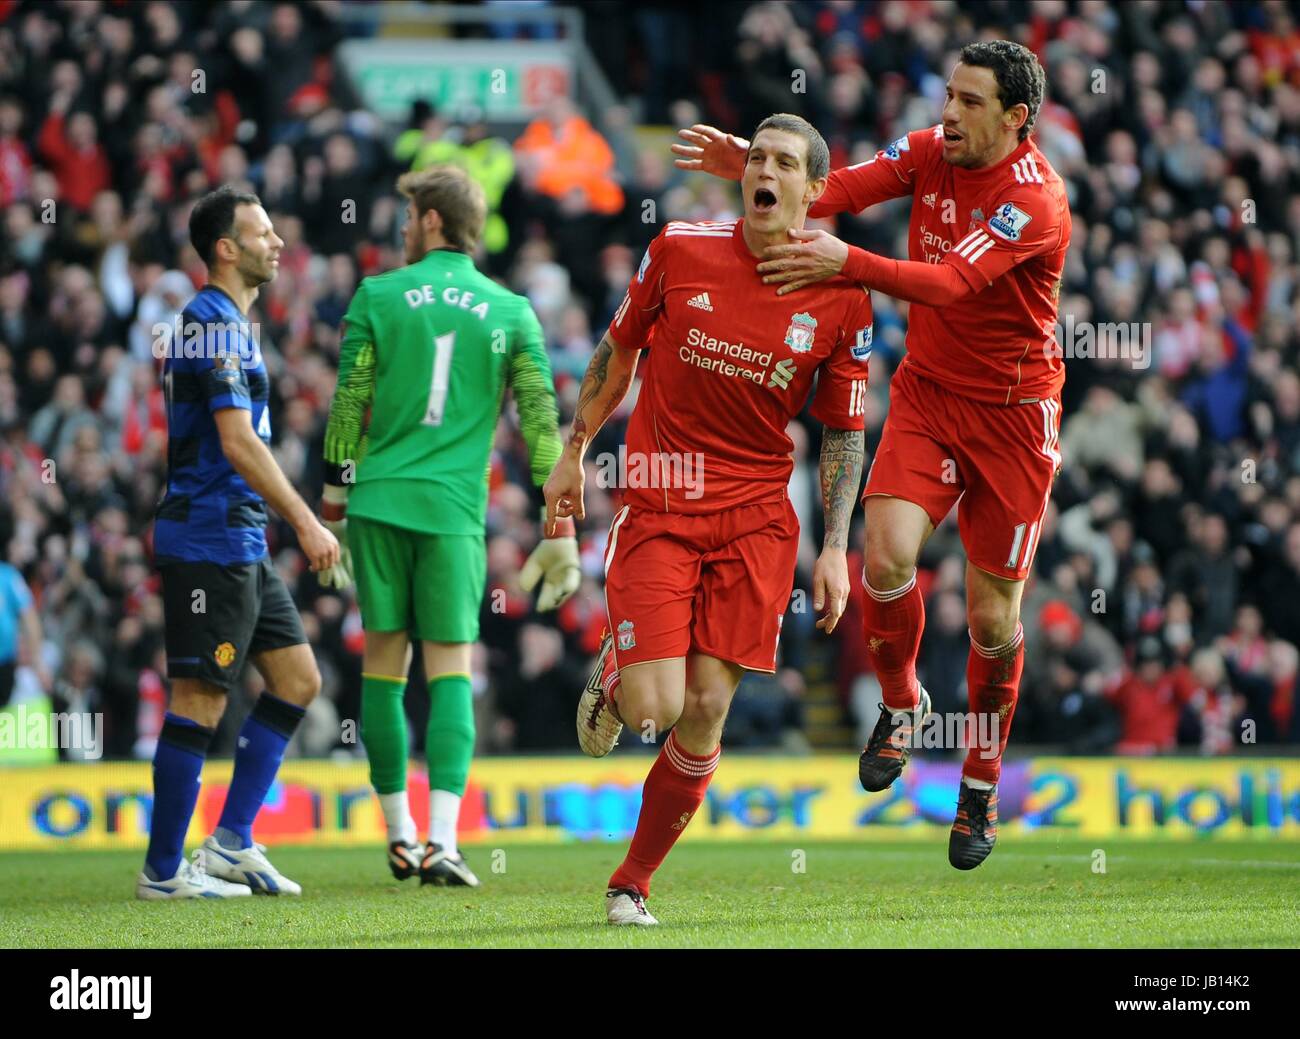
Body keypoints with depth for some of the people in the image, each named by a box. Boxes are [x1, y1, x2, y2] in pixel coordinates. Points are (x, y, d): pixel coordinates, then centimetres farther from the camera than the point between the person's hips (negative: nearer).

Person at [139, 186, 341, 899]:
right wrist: (307, 523, -20)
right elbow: (238, 443, -21)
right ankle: (163, 869, -1)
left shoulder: (224, 322, 18)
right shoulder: (215, 324, -14)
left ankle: (232, 841, 12)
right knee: (200, 699, -7)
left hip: (240, 544, 10)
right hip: (210, 540, -10)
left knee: (297, 678, 10)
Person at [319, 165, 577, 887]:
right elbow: (542, 425, 2)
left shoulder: (377, 297, 3)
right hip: (455, 508, 0)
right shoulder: (511, 312, 6)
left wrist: (331, 514, 8)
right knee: (450, 672, 0)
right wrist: (559, 535, 5)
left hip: (378, 501, 0)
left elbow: (347, 411, 1)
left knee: (384, 665, 9)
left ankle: (398, 837, 14)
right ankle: (441, 842, -15)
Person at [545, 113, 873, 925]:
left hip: (758, 519, 1)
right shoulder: (682, 250, -3)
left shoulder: (841, 300, -3)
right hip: (659, 511, -1)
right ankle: (613, 672, 25)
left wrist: (836, 549, -2)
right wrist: (574, 451, 15)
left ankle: (633, 884, 13)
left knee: (705, 714, -5)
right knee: (652, 709, -13)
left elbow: (844, 432, 5)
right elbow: (619, 350, 12)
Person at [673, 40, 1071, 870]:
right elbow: (840, 189, -11)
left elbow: (949, 285, -33)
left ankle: (982, 784, 23)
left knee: (993, 614, 2)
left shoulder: (1035, 201, -21)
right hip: (927, 392, 4)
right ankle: (901, 704, 10)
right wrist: (754, 168, -28)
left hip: (1013, 412, -4)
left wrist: (848, 264, -45)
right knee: (888, 553, -19)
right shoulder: (931, 154, -2)